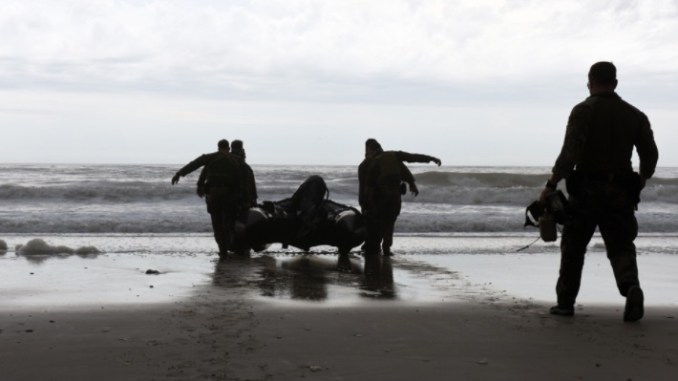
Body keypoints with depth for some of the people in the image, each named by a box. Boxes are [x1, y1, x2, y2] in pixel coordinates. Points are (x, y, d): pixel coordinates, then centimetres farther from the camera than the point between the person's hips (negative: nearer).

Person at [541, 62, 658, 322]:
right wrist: (638, 183, 26)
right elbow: (651, 155, 10)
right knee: (621, 246, 7)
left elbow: (570, 153, -17)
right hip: (621, 194, 3)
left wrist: (551, 184, -13)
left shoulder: (584, 111, -6)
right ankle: (631, 287, -21)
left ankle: (565, 302, 15)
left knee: (573, 247, 10)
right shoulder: (635, 115, 8)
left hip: (586, 192, -3)